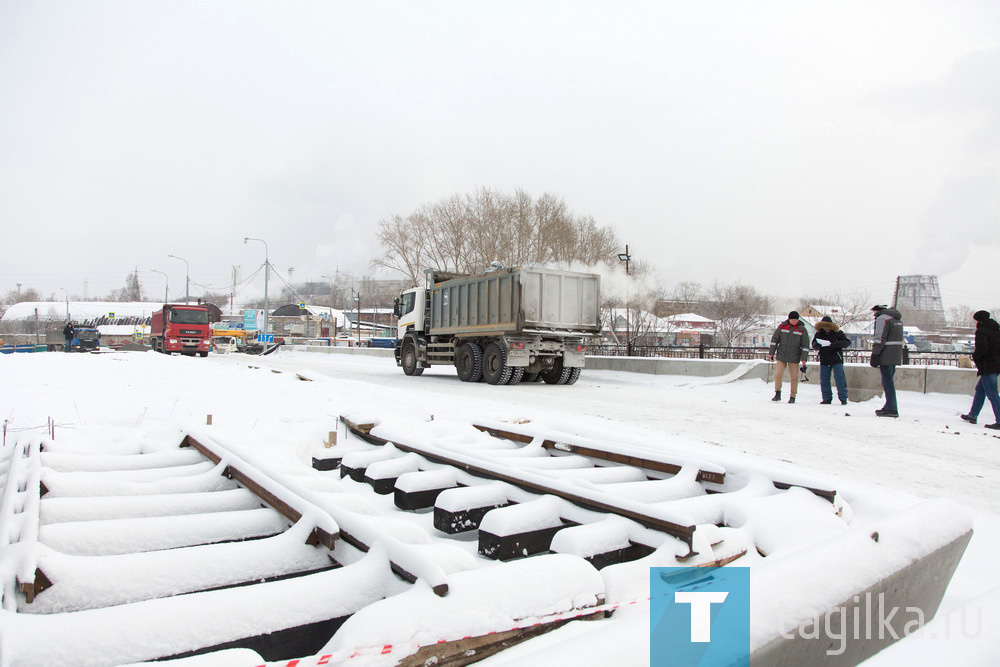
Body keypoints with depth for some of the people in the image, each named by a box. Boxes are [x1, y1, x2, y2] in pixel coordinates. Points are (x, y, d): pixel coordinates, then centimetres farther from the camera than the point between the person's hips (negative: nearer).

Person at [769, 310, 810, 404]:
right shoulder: (782, 326, 0)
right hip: (781, 355, 1)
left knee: (794, 377, 3)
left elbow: (805, 345, 0)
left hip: (794, 357, -1)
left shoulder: (802, 329, -2)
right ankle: (777, 394, 10)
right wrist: (771, 352, 4)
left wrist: (804, 358, -5)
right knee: (778, 374, -6)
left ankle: (792, 396, 14)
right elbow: (774, 339, 6)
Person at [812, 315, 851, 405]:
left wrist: (837, 344, -23)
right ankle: (827, 399, 12)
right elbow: (813, 343, 12)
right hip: (824, 360, 3)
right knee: (824, 380, 4)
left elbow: (847, 342, -5)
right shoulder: (819, 334, 5)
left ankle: (843, 398, 2)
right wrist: (816, 345, -13)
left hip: (836, 360, -3)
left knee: (840, 379, -5)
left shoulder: (837, 333, -4)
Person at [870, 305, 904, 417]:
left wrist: (874, 357, -15)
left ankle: (892, 409, -5)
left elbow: (880, 339, -17)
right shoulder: (897, 318, 19)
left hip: (886, 357, -9)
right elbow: (897, 338, 22)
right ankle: (890, 407, 22)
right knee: (889, 381, 16)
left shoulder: (882, 318, -11)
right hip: (896, 356, 9)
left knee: (887, 382, -6)